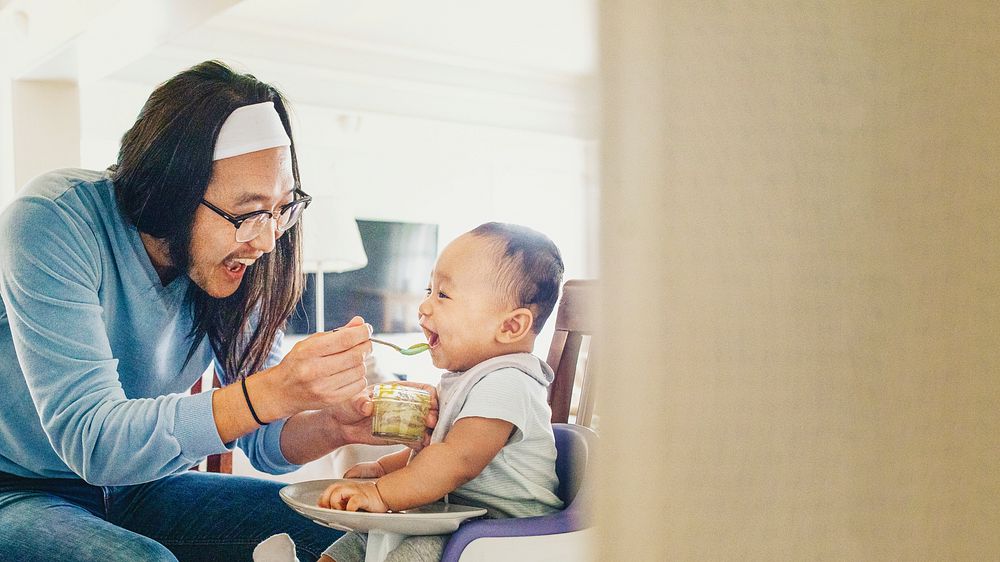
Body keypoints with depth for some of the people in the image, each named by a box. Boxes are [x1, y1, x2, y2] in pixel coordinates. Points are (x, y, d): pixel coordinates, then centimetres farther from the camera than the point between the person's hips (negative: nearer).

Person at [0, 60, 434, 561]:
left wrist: (334, 425, -29)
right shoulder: (53, 223, -26)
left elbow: (262, 439, -6)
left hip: (137, 489, 4)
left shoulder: (234, 264, -10)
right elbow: (90, 440, -33)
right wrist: (271, 393, -44)